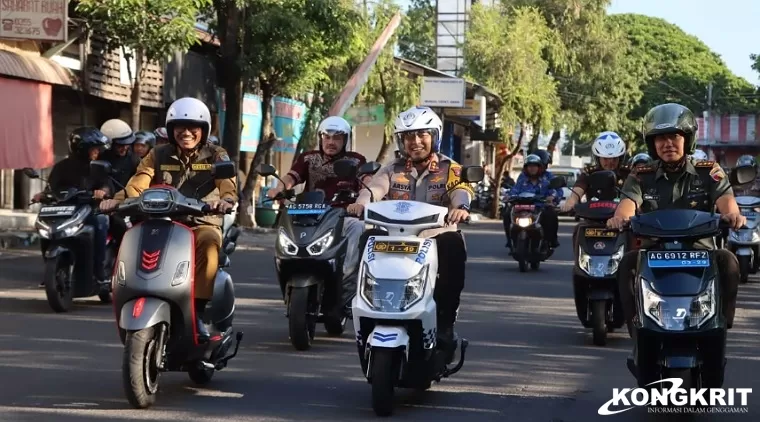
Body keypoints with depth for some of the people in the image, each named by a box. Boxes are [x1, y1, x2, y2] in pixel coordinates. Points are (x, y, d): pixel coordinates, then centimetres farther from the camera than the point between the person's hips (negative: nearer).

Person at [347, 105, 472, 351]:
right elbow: (374, 187, -4)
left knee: (454, 244, -32)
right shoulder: (393, 170, 15)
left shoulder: (449, 170, 8)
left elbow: (462, 190, -13)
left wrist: (460, 206, -36)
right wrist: (361, 202, -27)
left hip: (436, 237, -2)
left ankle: (445, 321, -22)